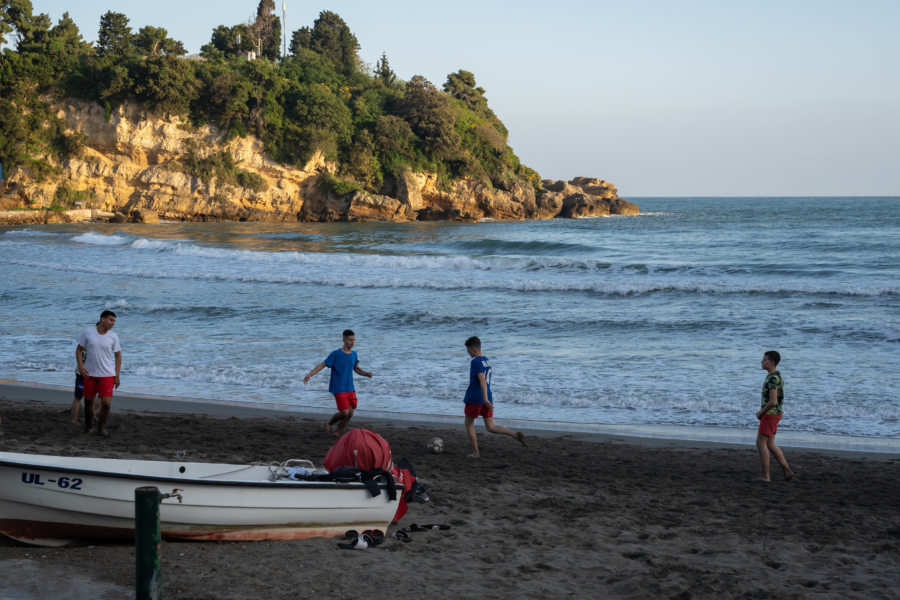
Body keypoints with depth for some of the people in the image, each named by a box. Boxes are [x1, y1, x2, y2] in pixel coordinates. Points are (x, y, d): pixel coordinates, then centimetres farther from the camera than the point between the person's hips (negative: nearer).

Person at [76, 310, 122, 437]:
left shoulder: (113, 337, -3)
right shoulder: (87, 332, -6)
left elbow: (118, 356, 5)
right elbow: (79, 350, 2)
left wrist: (117, 376, 0)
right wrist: (80, 366, -11)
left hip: (107, 375, 0)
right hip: (90, 374, 0)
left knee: (106, 403, -10)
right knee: (89, 401, 12)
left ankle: (101, 427, 11)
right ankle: (88, 426, 33)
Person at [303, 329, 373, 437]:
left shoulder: (353, 354, 7)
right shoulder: (335, 354, -11)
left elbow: (356, 369, 18)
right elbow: (322, 365, -10)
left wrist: (366, 374, -2)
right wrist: (309, 374, -21)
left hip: (350, 389, 6)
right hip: (339, 389, -6)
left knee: (350, 413, 0)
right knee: (345, 413, -11)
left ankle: (337, 432, 18)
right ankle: (329, 423, 18)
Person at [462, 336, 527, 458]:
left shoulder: (475, 362, -14)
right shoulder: (487, 360, 12)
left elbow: (482, 379, -24)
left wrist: (485, 398, -31)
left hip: (475, 398, -8)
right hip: (488, 396, 8)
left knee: (469, 424, 11)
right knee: (490, 427, 7)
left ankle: (475, 453, 11)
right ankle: (516, 434, -10)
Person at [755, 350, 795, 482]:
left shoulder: (773, 379, -21)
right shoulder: (775, 376, 13)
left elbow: (773, 401, -26)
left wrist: (761, 413, -12)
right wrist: (762, 411, 13)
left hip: (770, 415, -10)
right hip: (773, 413, 10)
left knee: (761, 443, -3)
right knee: (769, 444, 13)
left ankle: (766, 476, -1)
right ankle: (787, 471, 13)